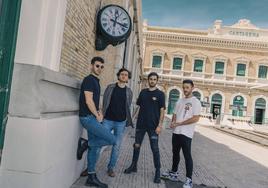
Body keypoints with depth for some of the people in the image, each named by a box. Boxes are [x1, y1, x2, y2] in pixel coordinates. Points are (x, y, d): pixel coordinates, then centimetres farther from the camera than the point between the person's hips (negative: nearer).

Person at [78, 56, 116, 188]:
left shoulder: (96, 81, 19)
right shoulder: (89, 80, -10)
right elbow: (88, 101, -17)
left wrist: (99, 112, 6)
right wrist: (97, 115, -9)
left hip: (92, 117, 9)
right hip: (88, 117, -9)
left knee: (95, 147, 10)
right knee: (112, 140, -11)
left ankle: (91, 177, 19)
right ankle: (85, 144, 5)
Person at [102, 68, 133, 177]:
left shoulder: (129, 92, 7)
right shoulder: (110, 87, 4)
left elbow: (128, 107, 11)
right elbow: (104, 103, 5)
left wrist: (128, 121, 6)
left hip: (121, 122, 2)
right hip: (108, 120, -1)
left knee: (116, 147, 6)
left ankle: (111, 168, 22)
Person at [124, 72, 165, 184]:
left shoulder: (160, 94, -2)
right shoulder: (143, 92, 8)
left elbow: (162, 110, -6)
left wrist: (160, 125, -14)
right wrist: (138, 118, 7)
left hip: (153, 126, -4)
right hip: (141, 124, 4)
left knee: (155, 149, -1)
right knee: (136, 145, 12)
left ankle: (157, 172, 10)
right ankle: (133, 166, 28)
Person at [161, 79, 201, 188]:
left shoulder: (195, 102, -8)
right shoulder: (179, 101, 13)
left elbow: (195, 118, -16)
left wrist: (179, 123, -16)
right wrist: (173, 123, -7)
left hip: (186, 134, -7)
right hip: (176, 132, 7)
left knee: (187, 156, -2)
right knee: (175, 153, 17)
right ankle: (173, 173, 33)